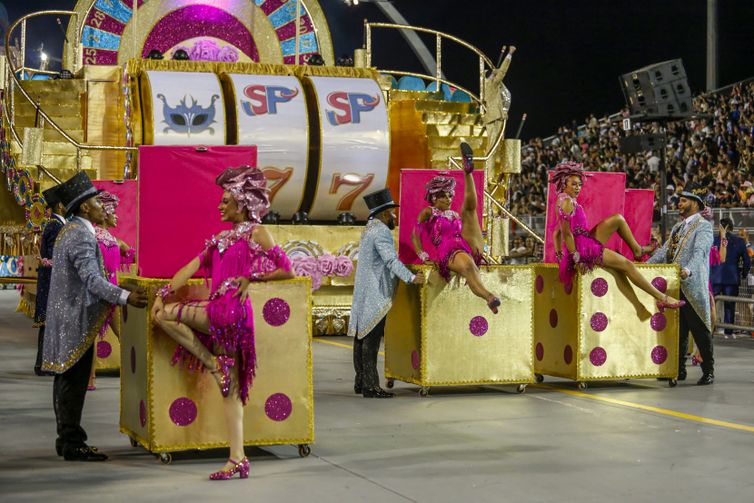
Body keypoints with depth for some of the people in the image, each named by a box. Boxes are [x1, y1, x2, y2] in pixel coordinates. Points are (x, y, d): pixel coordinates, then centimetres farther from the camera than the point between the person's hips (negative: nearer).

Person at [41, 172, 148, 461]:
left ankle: (67, 439, 21)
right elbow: (92, 279, -26)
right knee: (74, 381, -7)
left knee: (66, 379, 14)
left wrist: (117, 296, 25)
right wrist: (125, 297, -32)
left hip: (65, 317, 11)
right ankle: (72, 444, -3)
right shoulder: (81, 236, -17)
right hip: (77, 319, -11)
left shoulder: (69, 231, 16)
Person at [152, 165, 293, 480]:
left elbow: (286, 270, -3)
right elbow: (191, 267, 14)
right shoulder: (221, 238, 20)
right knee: (229, 388, 3)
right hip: (216, 312, 7)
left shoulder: (256, 233, 1)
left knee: (165, 315, -10)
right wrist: (163, 293, 5)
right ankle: (238, 460, 2)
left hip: (233, 309, -7)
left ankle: (214, 363, -2)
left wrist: (250, 277, -6)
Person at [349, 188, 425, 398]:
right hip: (376, 294, -10)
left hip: (364, 294, 10)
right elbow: (391, 260, -28)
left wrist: (411, 273, 24)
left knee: (362, 337, 10)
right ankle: (370, 386, -11)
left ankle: (361, 382, 15)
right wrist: (411, 278, -38)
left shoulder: (369, 229, 18)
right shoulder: (381, 232, -14)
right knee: (371, 339, -10)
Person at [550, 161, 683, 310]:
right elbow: (566, 232, -22)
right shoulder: (567, 202, -18)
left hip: (587, 241, 10)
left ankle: (637, 249, 27)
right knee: (626, 265, -6)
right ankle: (661, 298, -3)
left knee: (618, 219, 13)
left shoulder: (563, 201, 12)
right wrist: (576, 259, -21)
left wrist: (560, 256, 15)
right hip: (584, 247, -10)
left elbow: (557, 233, 15)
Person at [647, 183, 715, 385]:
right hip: (674, 286, 8)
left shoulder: (703, 226, -5)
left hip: (692, 287, -8)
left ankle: (708, 371, 6)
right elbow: (663, 252, 18)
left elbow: (699, 252, -21)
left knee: (700, 330, -2)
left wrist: (688, 270, -38)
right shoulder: (677, 228, 21)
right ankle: (679, 369, 19)